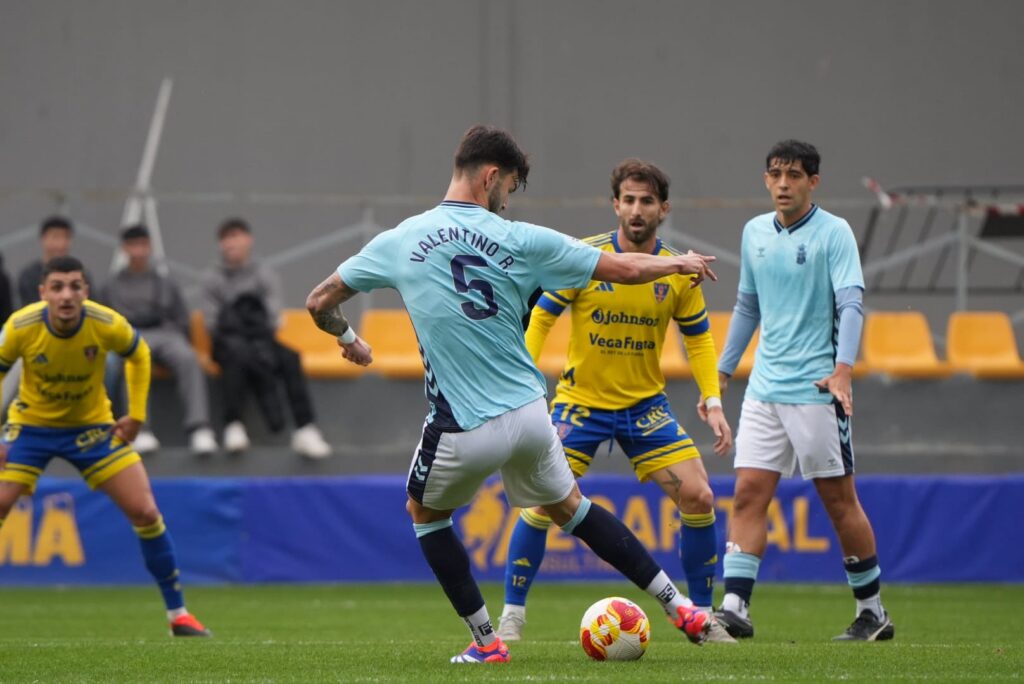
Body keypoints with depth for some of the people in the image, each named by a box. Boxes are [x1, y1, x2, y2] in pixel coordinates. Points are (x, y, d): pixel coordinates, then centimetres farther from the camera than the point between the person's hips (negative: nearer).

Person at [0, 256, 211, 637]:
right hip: (31, 424, 0)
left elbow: (139, 355, 0)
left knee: (145, 512, -7)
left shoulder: (107, 324, -23)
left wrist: (136, 415, -3)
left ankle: (177, 613, 7)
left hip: (92, 426, 1)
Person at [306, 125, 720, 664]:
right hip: (529, 414, 2)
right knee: (568, 507, 25)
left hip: (462, 430, -2)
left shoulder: (399, 242, -2)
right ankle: (678, 606, 24)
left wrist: (347, 340, 29)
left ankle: (485, 641, 23)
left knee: (424, 512, 27)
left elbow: (319, 303, 7)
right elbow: (624, 269, 2)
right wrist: (680, 264, 22)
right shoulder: (520, 240, -3)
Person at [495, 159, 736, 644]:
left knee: (699, 497, -8)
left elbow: (699, 339, 7)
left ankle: (702, 616, 8)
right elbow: (541, 318, -4)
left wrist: (713, 402, -5)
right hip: (580, 401, -2)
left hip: (646, 404, 3)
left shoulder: (679, 272, -4)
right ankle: (511, 616, 2)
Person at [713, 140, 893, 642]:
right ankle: (735, 608, -10)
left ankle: (872, 612, 12)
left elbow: (851, 304, -16)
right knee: (748, 492, -5)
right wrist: (722, 371, 20)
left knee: (838, 498, 1)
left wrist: (842, 368, -29)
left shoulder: (833, 232, -7)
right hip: (765, 388, 6)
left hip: (815, 390, -5)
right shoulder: (754, 233, 12)